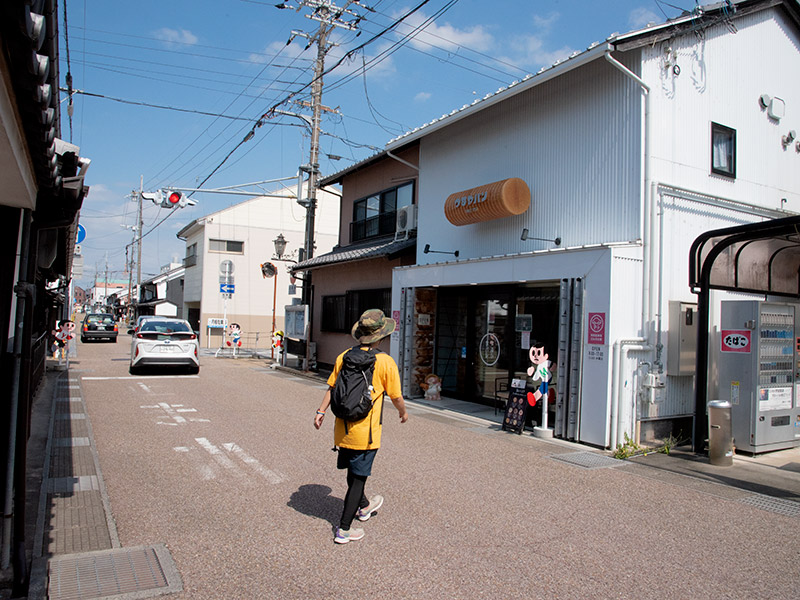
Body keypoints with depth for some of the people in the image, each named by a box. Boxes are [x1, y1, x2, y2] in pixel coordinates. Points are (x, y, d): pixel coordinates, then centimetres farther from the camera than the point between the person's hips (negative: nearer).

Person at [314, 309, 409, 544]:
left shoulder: (344, 357, 0)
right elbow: (396, 397, -4)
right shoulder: (385, 362, -12)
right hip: (366, 432, -5)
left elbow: (332, 387, 3)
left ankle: (363, 506, 47)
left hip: (343, 428, 5)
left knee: (354, 472, 23)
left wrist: (321, 411, 9)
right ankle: (344, 529, 12)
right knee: (358, 478, 7)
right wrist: (403, 412, 14)